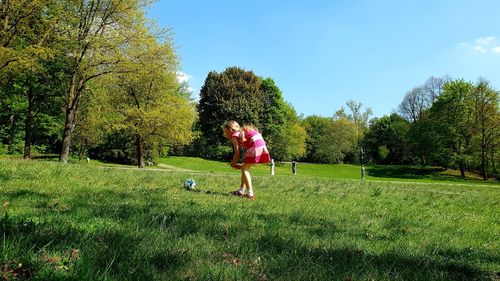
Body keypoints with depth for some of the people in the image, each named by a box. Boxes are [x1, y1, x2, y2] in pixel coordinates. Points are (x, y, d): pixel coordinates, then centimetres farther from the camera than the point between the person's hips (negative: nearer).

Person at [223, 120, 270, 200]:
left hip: (255, 145, -9)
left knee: (244, 169, -1)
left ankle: (250, 193, -7)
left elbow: (237, 153, 0)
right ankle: (241, 191, 21)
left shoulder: (234, 136, 5)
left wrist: (233, 164, 15)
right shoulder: (242, 132, 29)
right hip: (262, 144, 9)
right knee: (246, 168, 17)